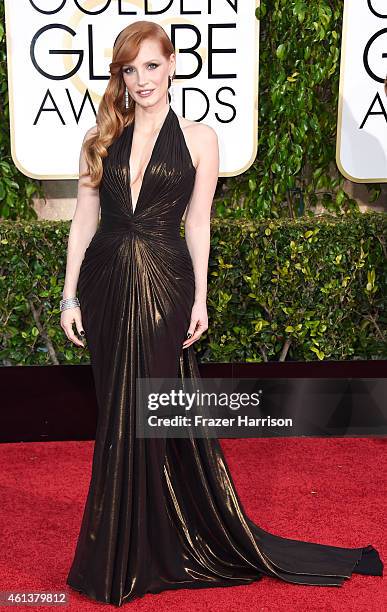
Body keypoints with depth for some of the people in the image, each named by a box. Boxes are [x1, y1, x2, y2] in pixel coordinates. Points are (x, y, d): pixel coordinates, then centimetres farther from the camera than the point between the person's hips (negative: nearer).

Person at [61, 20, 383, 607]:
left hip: (163, 286, -3)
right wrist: (70, 295, 3)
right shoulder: (101, 138, 7)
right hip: (107, 284, 3)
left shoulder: (199, 138, 1)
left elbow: (197, 224, 0)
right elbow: (84, 218, 7)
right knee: (119, 416, 11)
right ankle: (127, 550, 30)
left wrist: (199, 299, -4)